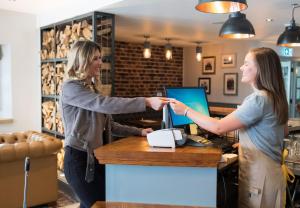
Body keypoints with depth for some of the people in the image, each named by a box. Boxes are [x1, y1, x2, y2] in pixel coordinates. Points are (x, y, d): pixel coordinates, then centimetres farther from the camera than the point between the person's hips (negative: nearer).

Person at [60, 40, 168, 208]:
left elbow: (107, 125, 14)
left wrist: (138, 132, 6)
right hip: (79, 159, -8)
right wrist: (147, 102, -34)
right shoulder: (70, 88, -14)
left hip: (96, 157, 9)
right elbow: (104, 104, -30)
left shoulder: (91, 88, 14)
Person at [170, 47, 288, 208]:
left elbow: (218, 127, -24)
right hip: (263, 171, 9)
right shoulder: (272, 97, 9)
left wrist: (186, 110, -16)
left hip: (259, 176, -9)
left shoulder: (259, 99, -23)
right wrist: (243, 143, 14)